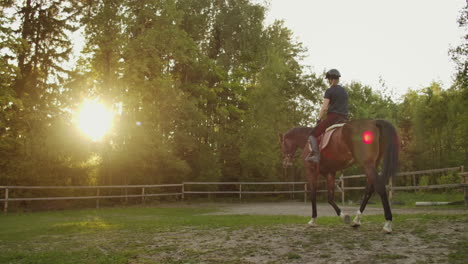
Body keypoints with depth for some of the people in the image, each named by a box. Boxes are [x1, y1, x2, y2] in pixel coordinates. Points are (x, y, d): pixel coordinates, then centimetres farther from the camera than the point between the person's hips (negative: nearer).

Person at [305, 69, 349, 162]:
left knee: (313, 134, -5)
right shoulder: (344, 91, 19)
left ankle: (315, 154, -21)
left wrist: (319, 119, 2)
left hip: (333, 117, -7)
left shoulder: (329, 91, -4)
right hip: (344, 118, 7)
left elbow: (324, 108, -9)